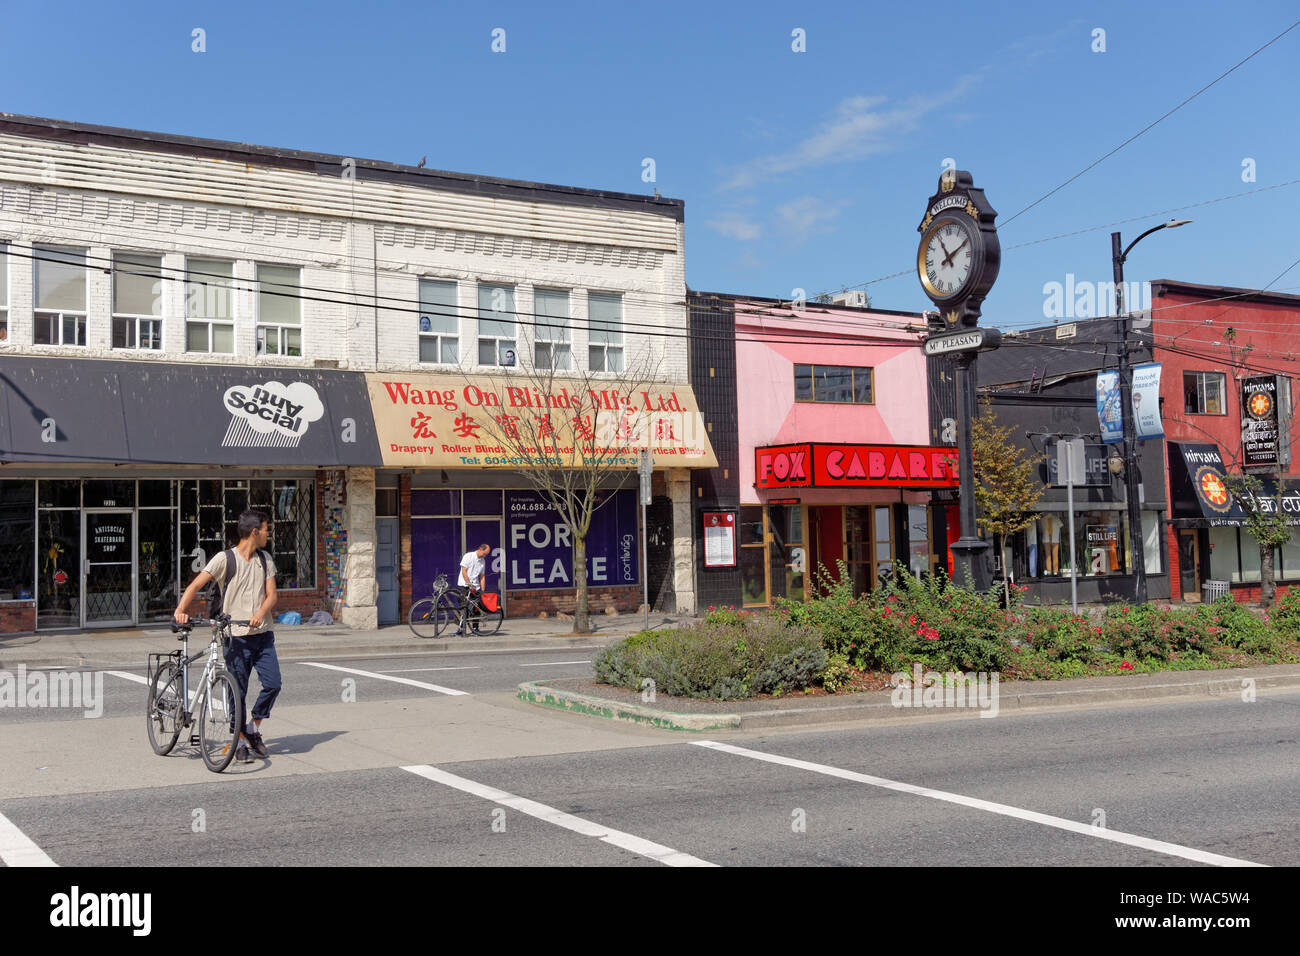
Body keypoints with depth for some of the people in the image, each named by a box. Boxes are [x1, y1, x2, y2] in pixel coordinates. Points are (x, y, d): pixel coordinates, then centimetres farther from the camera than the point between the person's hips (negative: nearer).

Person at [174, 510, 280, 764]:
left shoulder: (265, 560, 11)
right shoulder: (225, 558, -5)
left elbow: (271, 594, 4)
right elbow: (196, 584, -12)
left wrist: (260, 614, -17)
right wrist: (181, 609, -29)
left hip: (262, 635, 4)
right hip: (235, 637, -4)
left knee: (273, 684, -6)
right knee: (237, 692, 0)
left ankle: (254, 729, 16)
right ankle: (241, 743, 13)